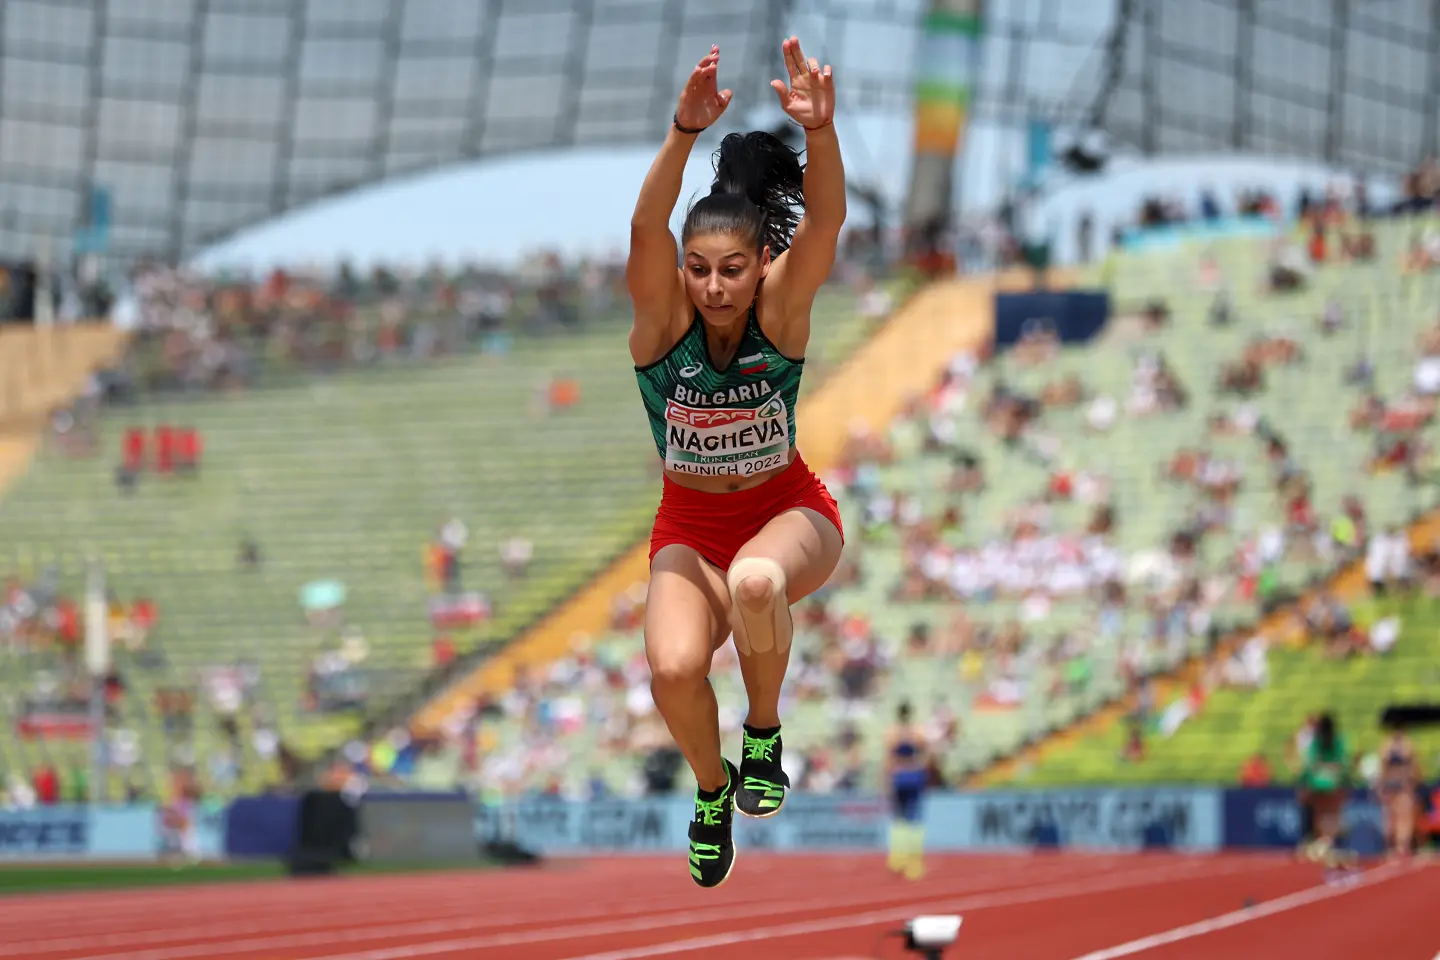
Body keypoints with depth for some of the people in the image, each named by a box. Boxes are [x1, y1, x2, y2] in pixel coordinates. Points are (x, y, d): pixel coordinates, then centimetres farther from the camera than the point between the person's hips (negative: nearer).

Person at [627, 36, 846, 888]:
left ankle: (765, 732, -9)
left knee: (755, 582, -39)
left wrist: (821, 130, -53)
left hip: (789, 510, -1)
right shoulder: (663, 317, -15)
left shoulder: (781, 308, -15)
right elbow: (646, 227, -35)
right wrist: (686, 132, -53)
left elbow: (825, 221, -33)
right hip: (691, 522, 1)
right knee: (674, 669, -27)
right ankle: (712, 787, 8)